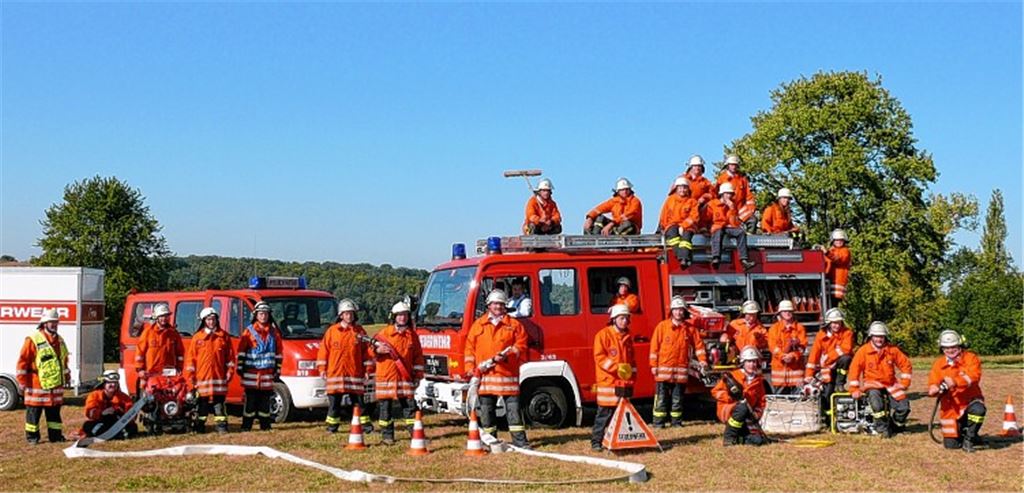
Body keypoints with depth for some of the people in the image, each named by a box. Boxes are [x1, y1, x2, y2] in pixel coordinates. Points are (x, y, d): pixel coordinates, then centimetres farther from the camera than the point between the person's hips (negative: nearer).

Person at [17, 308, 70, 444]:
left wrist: (67, 376, 23)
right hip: (37, 386, -6)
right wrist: (23, 381, -11)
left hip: (56, 386, 6)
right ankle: (32, 436, 11)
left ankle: (55, 435, 18)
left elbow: (64, 360, 24)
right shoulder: (33, 340, -9)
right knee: (34, 412, 2)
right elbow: (23, 361, -9)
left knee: (54, 412, 11)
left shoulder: (59, 340, 13)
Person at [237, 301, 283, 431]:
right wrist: (240, 368, -4)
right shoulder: (249, 331, 2)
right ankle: (246, 425, 3)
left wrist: (277, 370, 9)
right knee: (251, 400, -2)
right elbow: (241, 351, 2)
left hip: (267, 373, 2)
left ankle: (265, 424, 13)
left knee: (265, 400, 7)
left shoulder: (274, 332, 10)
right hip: (251, 373, -2)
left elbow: (278, 353, 13)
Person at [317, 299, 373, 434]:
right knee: (334, 401, 5)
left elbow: (366, 350, 5)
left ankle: (365, 424, 6)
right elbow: (324, 349, 5)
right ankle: (332, 425, 14)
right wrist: (322, 368, 1)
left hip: (355, 373, 0)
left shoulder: (360, 331, 4)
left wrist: (368, 368, 2)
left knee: (358, 400, 2)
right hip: (335, 372, 0)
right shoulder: (332, 331, 3)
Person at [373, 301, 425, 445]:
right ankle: (387, 435, 8)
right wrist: (378, 350, -20)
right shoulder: (385, 333, 1)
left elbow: (418, 356, 13)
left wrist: (418, 374, 8)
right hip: (386, 377, -1)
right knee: (385, 406, 1)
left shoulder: (412, 335, 8)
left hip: (405, 378, 2)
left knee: (409, 405, 1)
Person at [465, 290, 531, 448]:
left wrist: (507, 356, -13)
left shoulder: (514, 325, 8)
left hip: (508, 374, -2)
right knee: (486, 409, 6)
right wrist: (470, 368, 2)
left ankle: (519, 440, -3)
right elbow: (470, 348, 12)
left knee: (513, 407, -4)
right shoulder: (478, 325, 13)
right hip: (484, 375, 2)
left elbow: (520, 346, 2)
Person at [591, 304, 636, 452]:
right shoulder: (603, 334, -7)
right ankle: (596, 441, 0)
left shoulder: (628, 336, 15)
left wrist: (632, 371, 12)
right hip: (608, 381, -7)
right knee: (605, 413, -6)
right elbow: (599, 357, -13)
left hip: (625, 382, 7)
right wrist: (616, 368, -20)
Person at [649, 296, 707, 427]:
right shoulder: (662, 326, 0)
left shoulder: (690, 328, 6)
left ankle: (676, 420, 16)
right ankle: (659, 421, 0)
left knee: (678, 398, 8)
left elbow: (698, 344, 9)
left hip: (681, 369, 2)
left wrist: (702, 360, -2)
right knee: (661, 397, -3)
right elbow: (655, 346, -1)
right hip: (664, 368, -2)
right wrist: (653, 365, -4)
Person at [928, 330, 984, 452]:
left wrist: (955, 382, -42)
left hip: (970, 401, -2)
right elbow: (933, 383, -4)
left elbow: (973, 376, -25)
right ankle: (961, 431, 34)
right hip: (950, 407, 3)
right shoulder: (938, 364, 2)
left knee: (978, 410, -40)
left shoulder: (970, 358, -7)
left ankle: (969, 439, -16)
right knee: (951, 444, -3)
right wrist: (935, 389, -30)